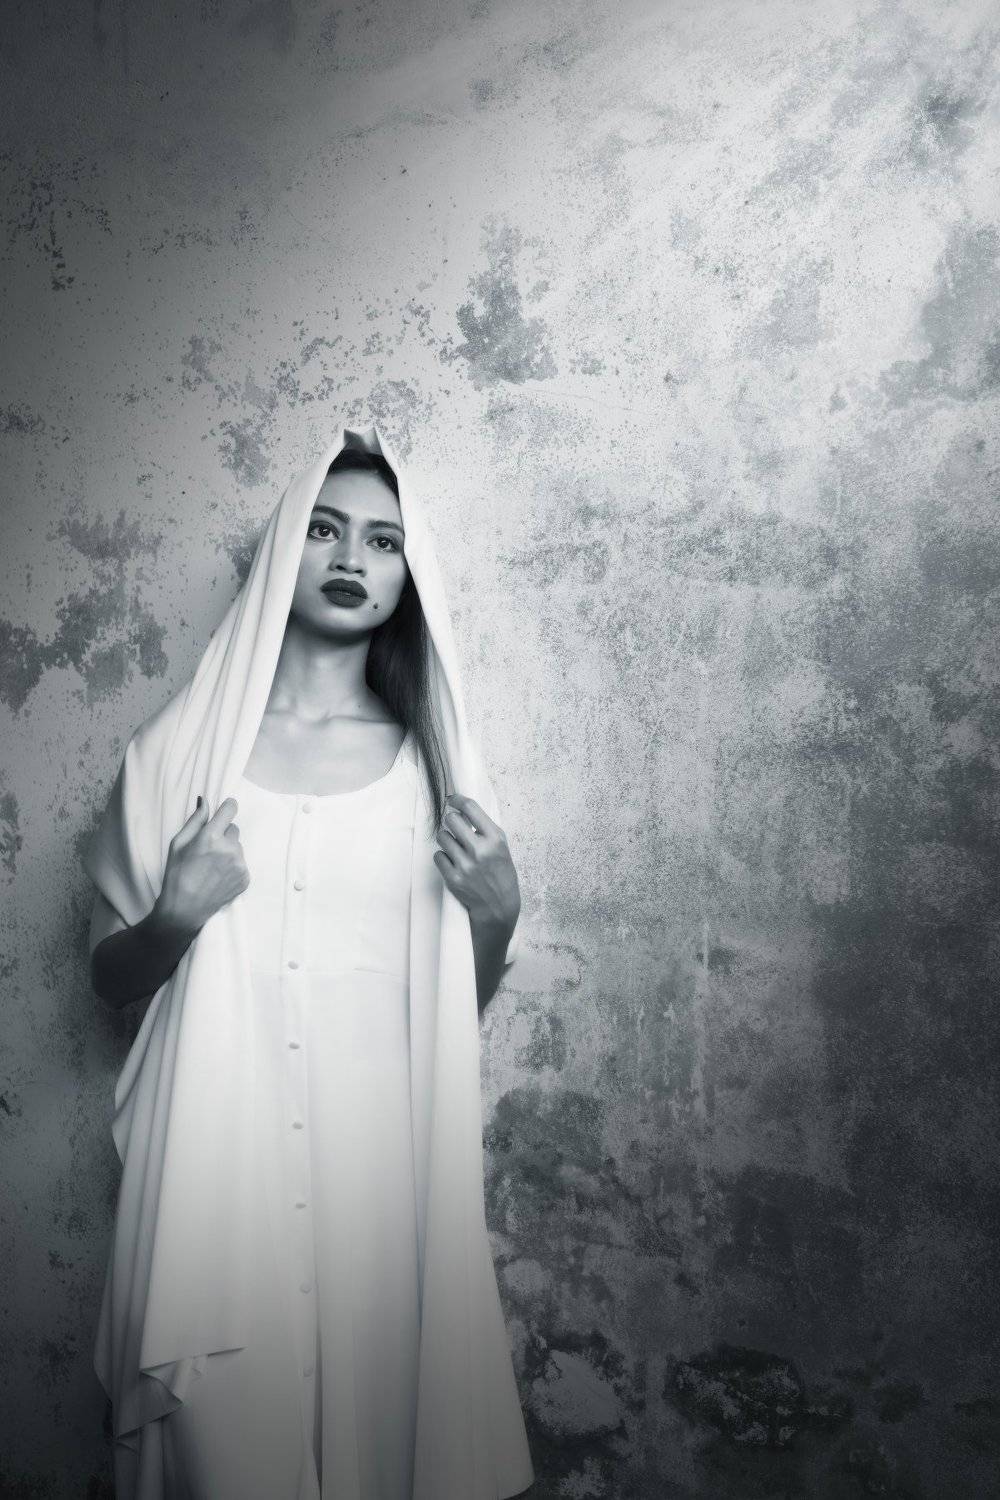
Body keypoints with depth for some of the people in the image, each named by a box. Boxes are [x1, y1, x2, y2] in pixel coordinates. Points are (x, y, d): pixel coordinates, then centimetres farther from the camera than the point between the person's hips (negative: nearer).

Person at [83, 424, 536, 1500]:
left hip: (383, 1160, 1)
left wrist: (496, 915, -8)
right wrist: (177, 916, -11)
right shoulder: (182, 747, 1)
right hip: (218, 1158, -1)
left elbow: (463, 1006, 10)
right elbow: (110, 977, 8)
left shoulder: (433, 761, 4)